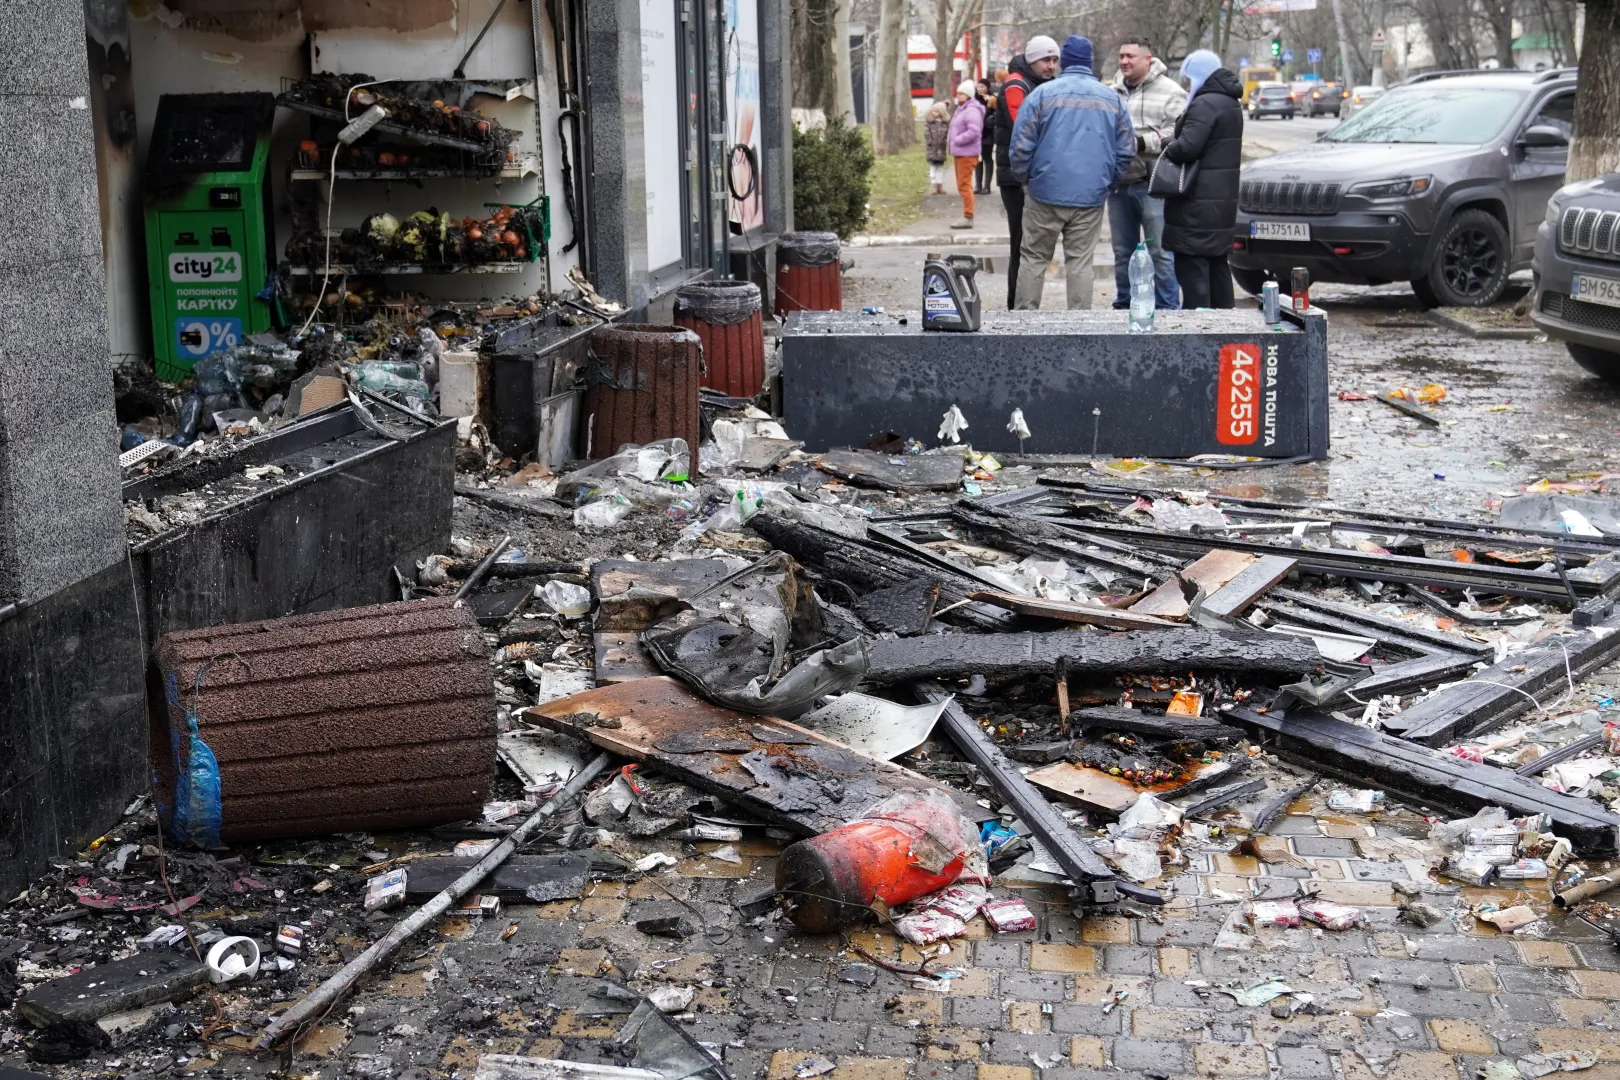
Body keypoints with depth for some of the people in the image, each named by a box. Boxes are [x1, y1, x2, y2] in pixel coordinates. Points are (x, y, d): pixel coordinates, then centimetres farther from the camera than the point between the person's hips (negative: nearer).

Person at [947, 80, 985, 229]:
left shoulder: (972, 110, -17)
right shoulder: (961, 109, 16)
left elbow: (974, 131, -28)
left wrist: (957, 140, -20)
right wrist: (955, 141, 8)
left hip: (967, 153, -11)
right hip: (959, 152, 11)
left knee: (964, 185, -11)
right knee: (963, 185, 16)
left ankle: (968, 218, -10)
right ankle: (967, 216, 24)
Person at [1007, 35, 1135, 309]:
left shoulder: (1042, 93, -2)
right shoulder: (1112, 98, 8)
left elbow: (1021, 145, -6)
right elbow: (1127, 150, 9)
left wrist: (1024, 179, 9)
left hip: (1045, 193, -2)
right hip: (1091, 195, 2)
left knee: (1033, 257, 8)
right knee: (1081, 262, 6)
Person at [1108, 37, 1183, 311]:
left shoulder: (1170, 92, -3)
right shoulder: (1114, 93, 17)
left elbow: (1178, 134, -13)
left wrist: (1143, 142, -19)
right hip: (1118, 184, 6)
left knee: (1160, 251, -5)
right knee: (1123, 252, 13)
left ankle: (1167, 308, 1)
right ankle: (1124, 305, 23)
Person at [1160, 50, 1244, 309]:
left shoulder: (1205, 104, -15)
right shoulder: (1230, 103, 17)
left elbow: (1187, 147, -24)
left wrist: (1168, 146, -4)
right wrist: (1173, 145, 13)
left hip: (1198, 204, -10)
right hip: (1222, 200, 10)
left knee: (1192, 268, -10)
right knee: (1217, 267, 17)